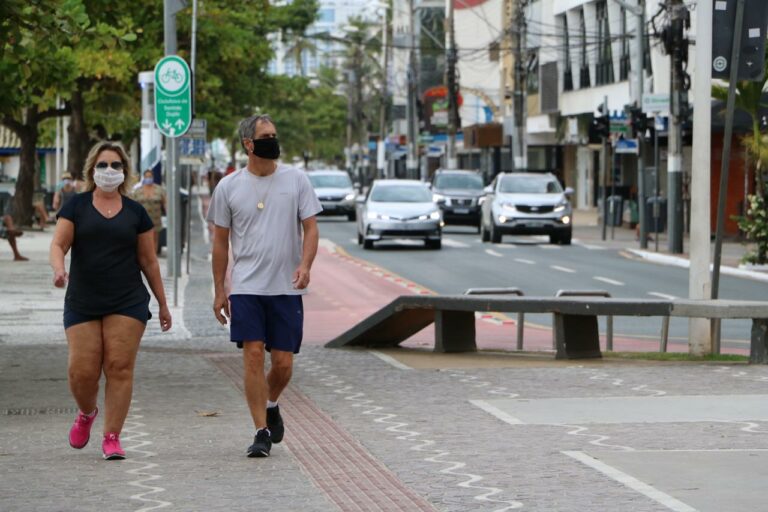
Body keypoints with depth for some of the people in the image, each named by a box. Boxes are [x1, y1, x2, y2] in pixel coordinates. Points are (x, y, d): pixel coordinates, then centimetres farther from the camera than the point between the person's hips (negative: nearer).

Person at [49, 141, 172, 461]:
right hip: (82, 303, 0)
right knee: (82, 371, -5)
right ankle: (87, 414, 27)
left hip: (127, 302, 0)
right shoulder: (76, 206, 6)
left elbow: (148, 261, 13)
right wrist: (58, 270, -25)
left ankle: (112, 438, -2)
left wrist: (163, 303, 13)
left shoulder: (135, 212, 9)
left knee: (119, 368, -8)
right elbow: (58, 244, -3)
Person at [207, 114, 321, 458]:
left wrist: (305, 265, -16)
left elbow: (310, 227, 3)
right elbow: (220, 240, 9)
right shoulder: (228, 187, 3)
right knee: (253, 355, -10)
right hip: (246, 287, -1)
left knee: (283, 362, 2)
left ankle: (270, 405, 33)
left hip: (287, 288, 1)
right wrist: (219, 291, 7)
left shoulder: (296, 180, 4)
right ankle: (262, 432, -3)